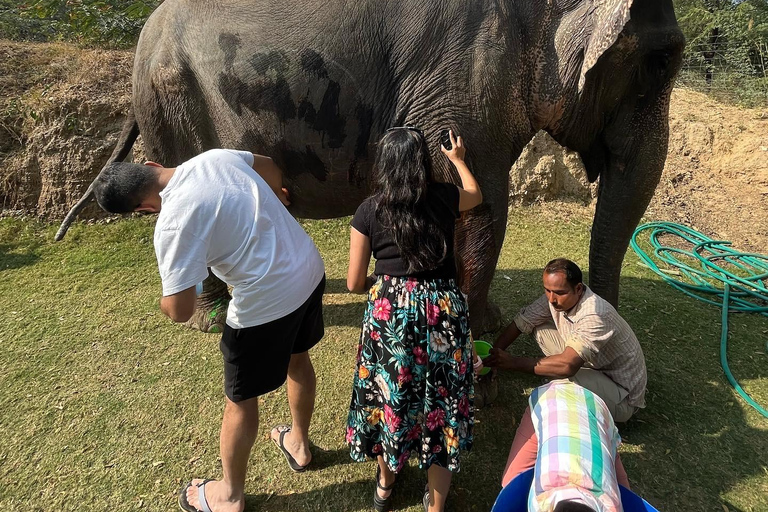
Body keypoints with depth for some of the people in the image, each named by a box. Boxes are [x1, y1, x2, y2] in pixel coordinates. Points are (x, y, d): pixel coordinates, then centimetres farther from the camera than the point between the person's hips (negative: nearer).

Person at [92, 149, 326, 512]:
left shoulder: (173, 223, -20)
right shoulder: (215, 156, 1)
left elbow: (179, 311, -19)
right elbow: (268, 166, 21)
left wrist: (165, 298, 6)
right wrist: (276, 196, 43)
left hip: (267, 304, -8)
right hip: (311, 270, 8)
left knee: (240, 399, 15)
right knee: (296, 359, 30)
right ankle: (298, 443, 56)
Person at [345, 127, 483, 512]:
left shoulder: (369, 211, -3)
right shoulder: (444, 198, 0)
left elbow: (354, 283, 1)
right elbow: (476, 196, 26)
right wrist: (458, 159, 42)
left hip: (389, 311, 0)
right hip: (443, 310, 1)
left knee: (387, 395, 20)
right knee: (441, 399, 14)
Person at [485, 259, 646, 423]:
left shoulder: (595, 316, -34)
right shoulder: (555, 298, -11)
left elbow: (567, 366, -43)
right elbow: (520, 323, -6)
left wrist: (513, 362, -37)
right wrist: (491, 359, -16)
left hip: (623, 397, -7)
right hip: (593, 366, 8)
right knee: (539, 328, -3)